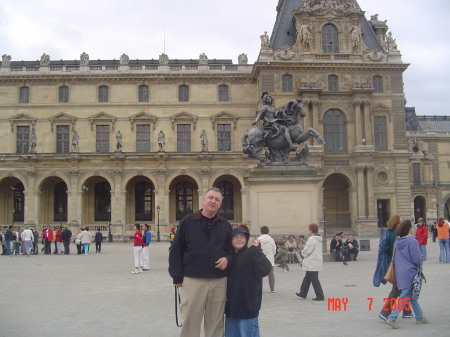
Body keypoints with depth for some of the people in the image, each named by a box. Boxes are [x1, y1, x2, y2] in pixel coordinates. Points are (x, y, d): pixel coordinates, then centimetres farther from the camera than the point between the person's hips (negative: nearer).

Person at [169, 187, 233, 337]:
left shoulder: (225, 225, 10)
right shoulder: (187, 222, 0)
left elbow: (232, 248, 19)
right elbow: (176, 251, 0)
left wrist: (227, 259, -4)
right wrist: (177, 278, -3)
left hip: (219, 281, 3)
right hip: (193, 281, -3)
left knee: (215, 324, 10)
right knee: (190, 323, 3)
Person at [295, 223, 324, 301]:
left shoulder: (312, 239, -18)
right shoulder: (319, 239, 11)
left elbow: (307, 250, -17)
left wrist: (304, 254, 5)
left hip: (312, 263, -10)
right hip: (317, 261, 10)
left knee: (314, 279, -3)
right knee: (307, 278, 17)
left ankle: (320, 296, 0)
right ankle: (303, 293, 26)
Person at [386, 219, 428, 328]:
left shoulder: (397, 241, 5)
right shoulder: (412, 241, -17)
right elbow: (417, 259, -16)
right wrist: (420, 263, 4)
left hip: (400, 272, 8)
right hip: (410, 272, -8)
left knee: (412, 295, 18)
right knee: (405, 297, -4)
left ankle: (419, 317, 29)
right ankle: (392, 318, -9)